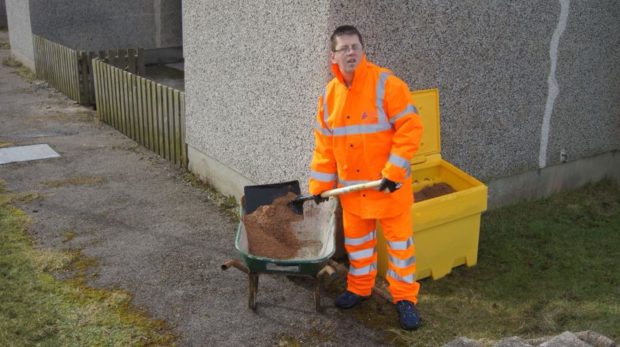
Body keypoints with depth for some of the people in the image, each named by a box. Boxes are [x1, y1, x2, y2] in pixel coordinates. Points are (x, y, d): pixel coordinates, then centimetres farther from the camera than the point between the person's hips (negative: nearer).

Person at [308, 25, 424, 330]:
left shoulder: (386, 84, -16)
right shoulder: (329, 95, 1)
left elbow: (410, 128, -18)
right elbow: (324, 145, 7)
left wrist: (394, 172, -23)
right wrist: (319, 186, 5)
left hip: (389, 184, -5)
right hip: (352, 186, 5)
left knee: (399, 240, 6)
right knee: (356, 239, 18)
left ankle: (405, 297, 21)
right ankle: (359, 288, 37)